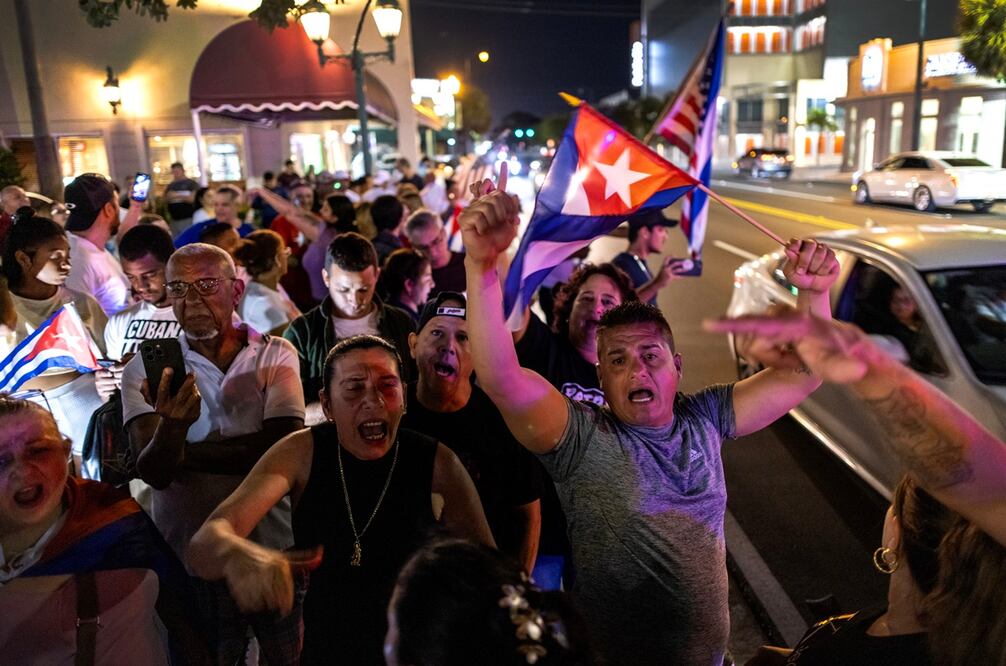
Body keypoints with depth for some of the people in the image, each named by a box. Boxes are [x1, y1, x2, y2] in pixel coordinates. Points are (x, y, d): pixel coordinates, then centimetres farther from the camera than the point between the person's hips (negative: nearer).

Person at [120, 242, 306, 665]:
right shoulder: (145, 369, -1)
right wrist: (170, 426, -33)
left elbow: (283, 445, -15)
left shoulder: (276, 355, -2)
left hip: (275, 548, 0)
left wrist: (184, 452, -11)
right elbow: (153, 472, -12)